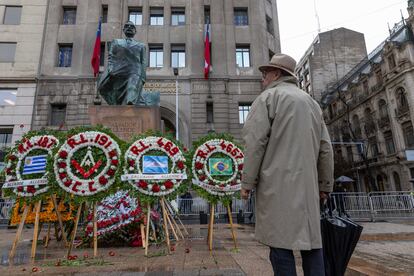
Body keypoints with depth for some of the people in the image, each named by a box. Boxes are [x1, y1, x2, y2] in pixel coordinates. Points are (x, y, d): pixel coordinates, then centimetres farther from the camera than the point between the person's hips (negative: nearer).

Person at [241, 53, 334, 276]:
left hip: (277, 182, -6)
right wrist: (325, 184, 19)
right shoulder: (311, 102, 20)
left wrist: (247, 182, -7)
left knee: (280, 240, -2)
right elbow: (325, 148, 16)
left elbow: (255, 142, -10)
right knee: (311, 240, 10)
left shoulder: (268, 96, 2)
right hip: (307, 183, 6)